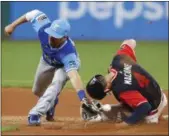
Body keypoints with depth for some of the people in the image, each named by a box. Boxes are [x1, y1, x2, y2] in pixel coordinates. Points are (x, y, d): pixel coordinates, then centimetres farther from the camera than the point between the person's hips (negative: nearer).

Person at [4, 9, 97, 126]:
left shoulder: (68, 52, -50)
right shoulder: (43, 29, -40)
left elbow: (73, 75, -64)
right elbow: (35, 14, -20)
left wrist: (83, 98, -78)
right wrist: (13, 25, -14)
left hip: (65, 65, -5)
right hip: (47, 61, 5)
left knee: (56, 84, -34)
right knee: (37, 91, 21)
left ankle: (35, 114, -31)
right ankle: (51, 103, 53)